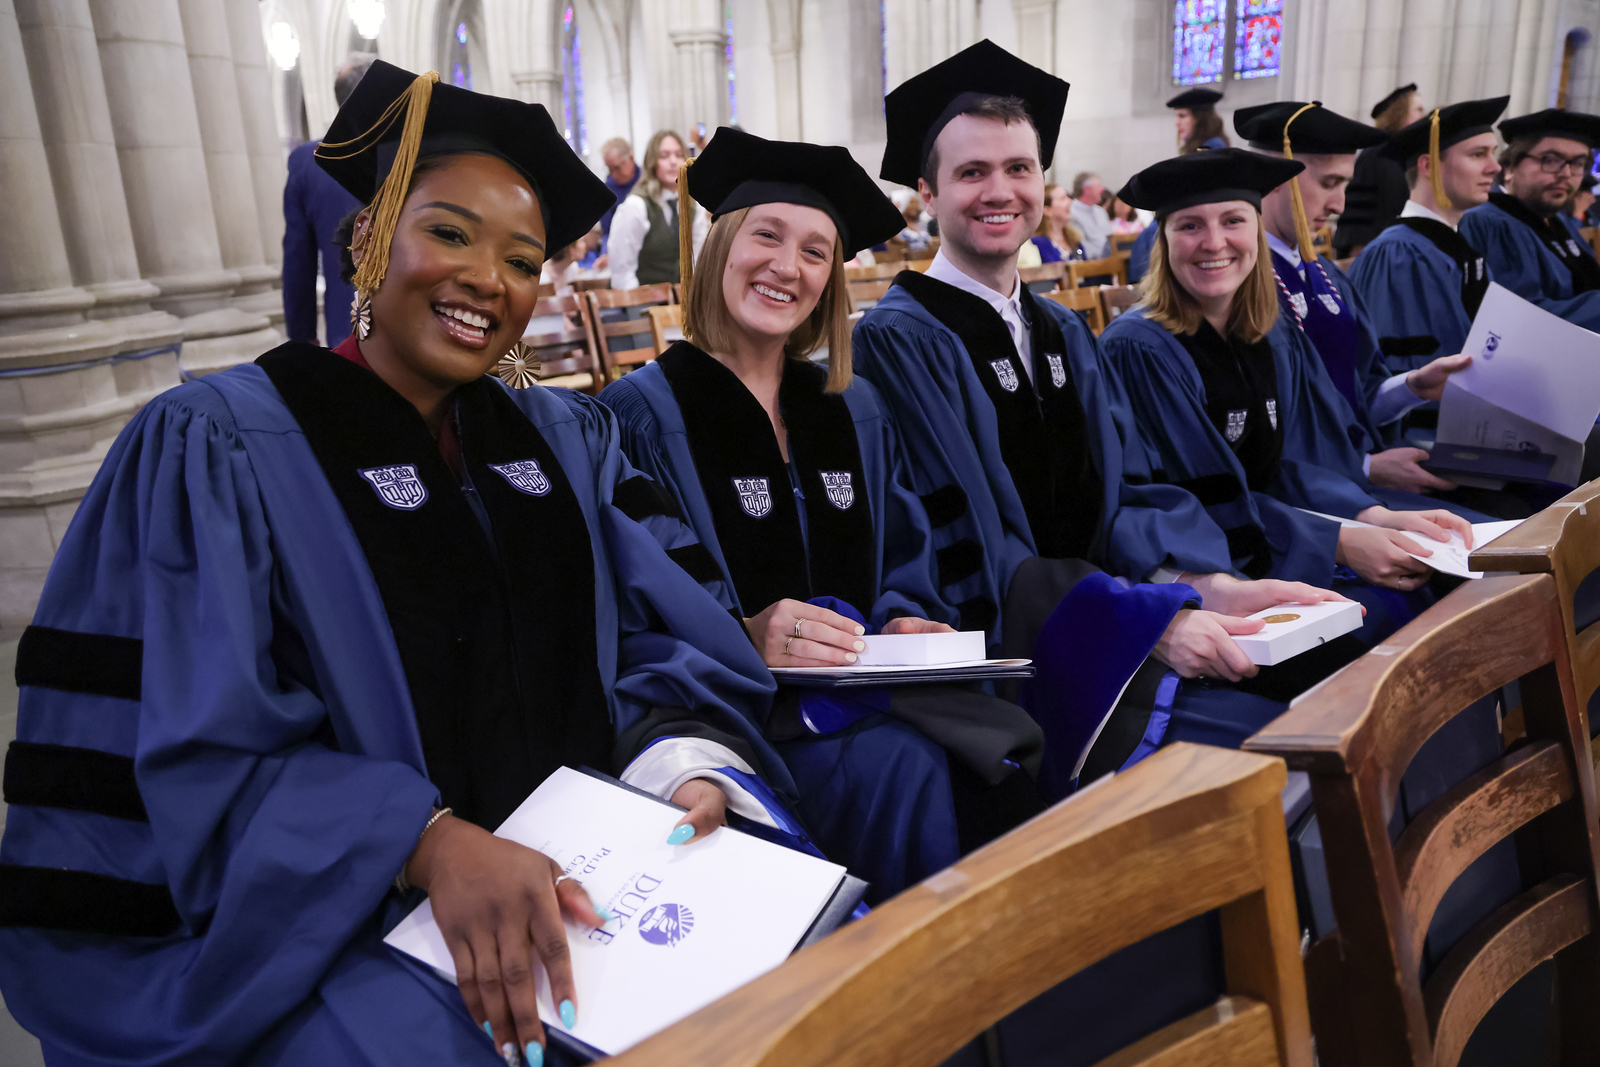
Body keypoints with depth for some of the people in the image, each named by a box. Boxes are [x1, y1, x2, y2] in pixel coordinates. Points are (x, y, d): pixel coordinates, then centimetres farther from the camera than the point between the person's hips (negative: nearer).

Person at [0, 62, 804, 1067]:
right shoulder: (212, 447, -4)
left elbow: (665, 640, 4)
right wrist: (431, 842, -27)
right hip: (316, 915, -4)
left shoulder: (568, 440, 11)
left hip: (578, 863, 5)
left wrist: (689, 763, -18)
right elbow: (193, 757, -12)